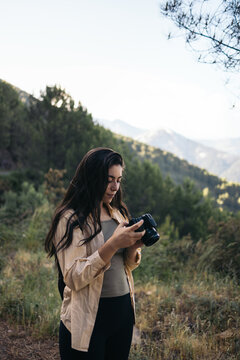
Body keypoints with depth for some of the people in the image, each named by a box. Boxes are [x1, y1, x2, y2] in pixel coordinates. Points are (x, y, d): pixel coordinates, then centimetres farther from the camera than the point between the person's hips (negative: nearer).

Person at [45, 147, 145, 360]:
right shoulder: (70, 219, -14)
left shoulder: (117, 214, 7)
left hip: (123, 311, 6)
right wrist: (113, 244, -29)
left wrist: (133, 247, -9)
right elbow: (74, 278, -21)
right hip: (88, 320, -6)